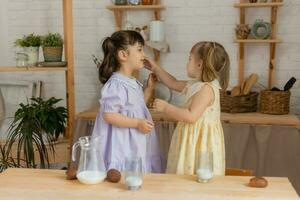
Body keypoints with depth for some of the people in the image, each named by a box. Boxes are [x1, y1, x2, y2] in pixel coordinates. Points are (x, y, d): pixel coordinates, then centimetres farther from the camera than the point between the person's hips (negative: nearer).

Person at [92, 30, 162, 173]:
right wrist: (137, 123, -23)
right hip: (122, 147, -9)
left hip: (136, 145, 9)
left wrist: (149, 88, 14)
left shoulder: (133, 83, 11)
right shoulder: (116, 85, -19)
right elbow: (109, 116, -23)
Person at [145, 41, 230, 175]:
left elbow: (191, 116, -25)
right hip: (193, 140, 10)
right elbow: (174, 84, 28)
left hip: (201, 142, -10)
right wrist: (155, 68, 26)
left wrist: (166, 107, -18)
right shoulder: (195, 85, 11)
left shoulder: (207, 88, -19)